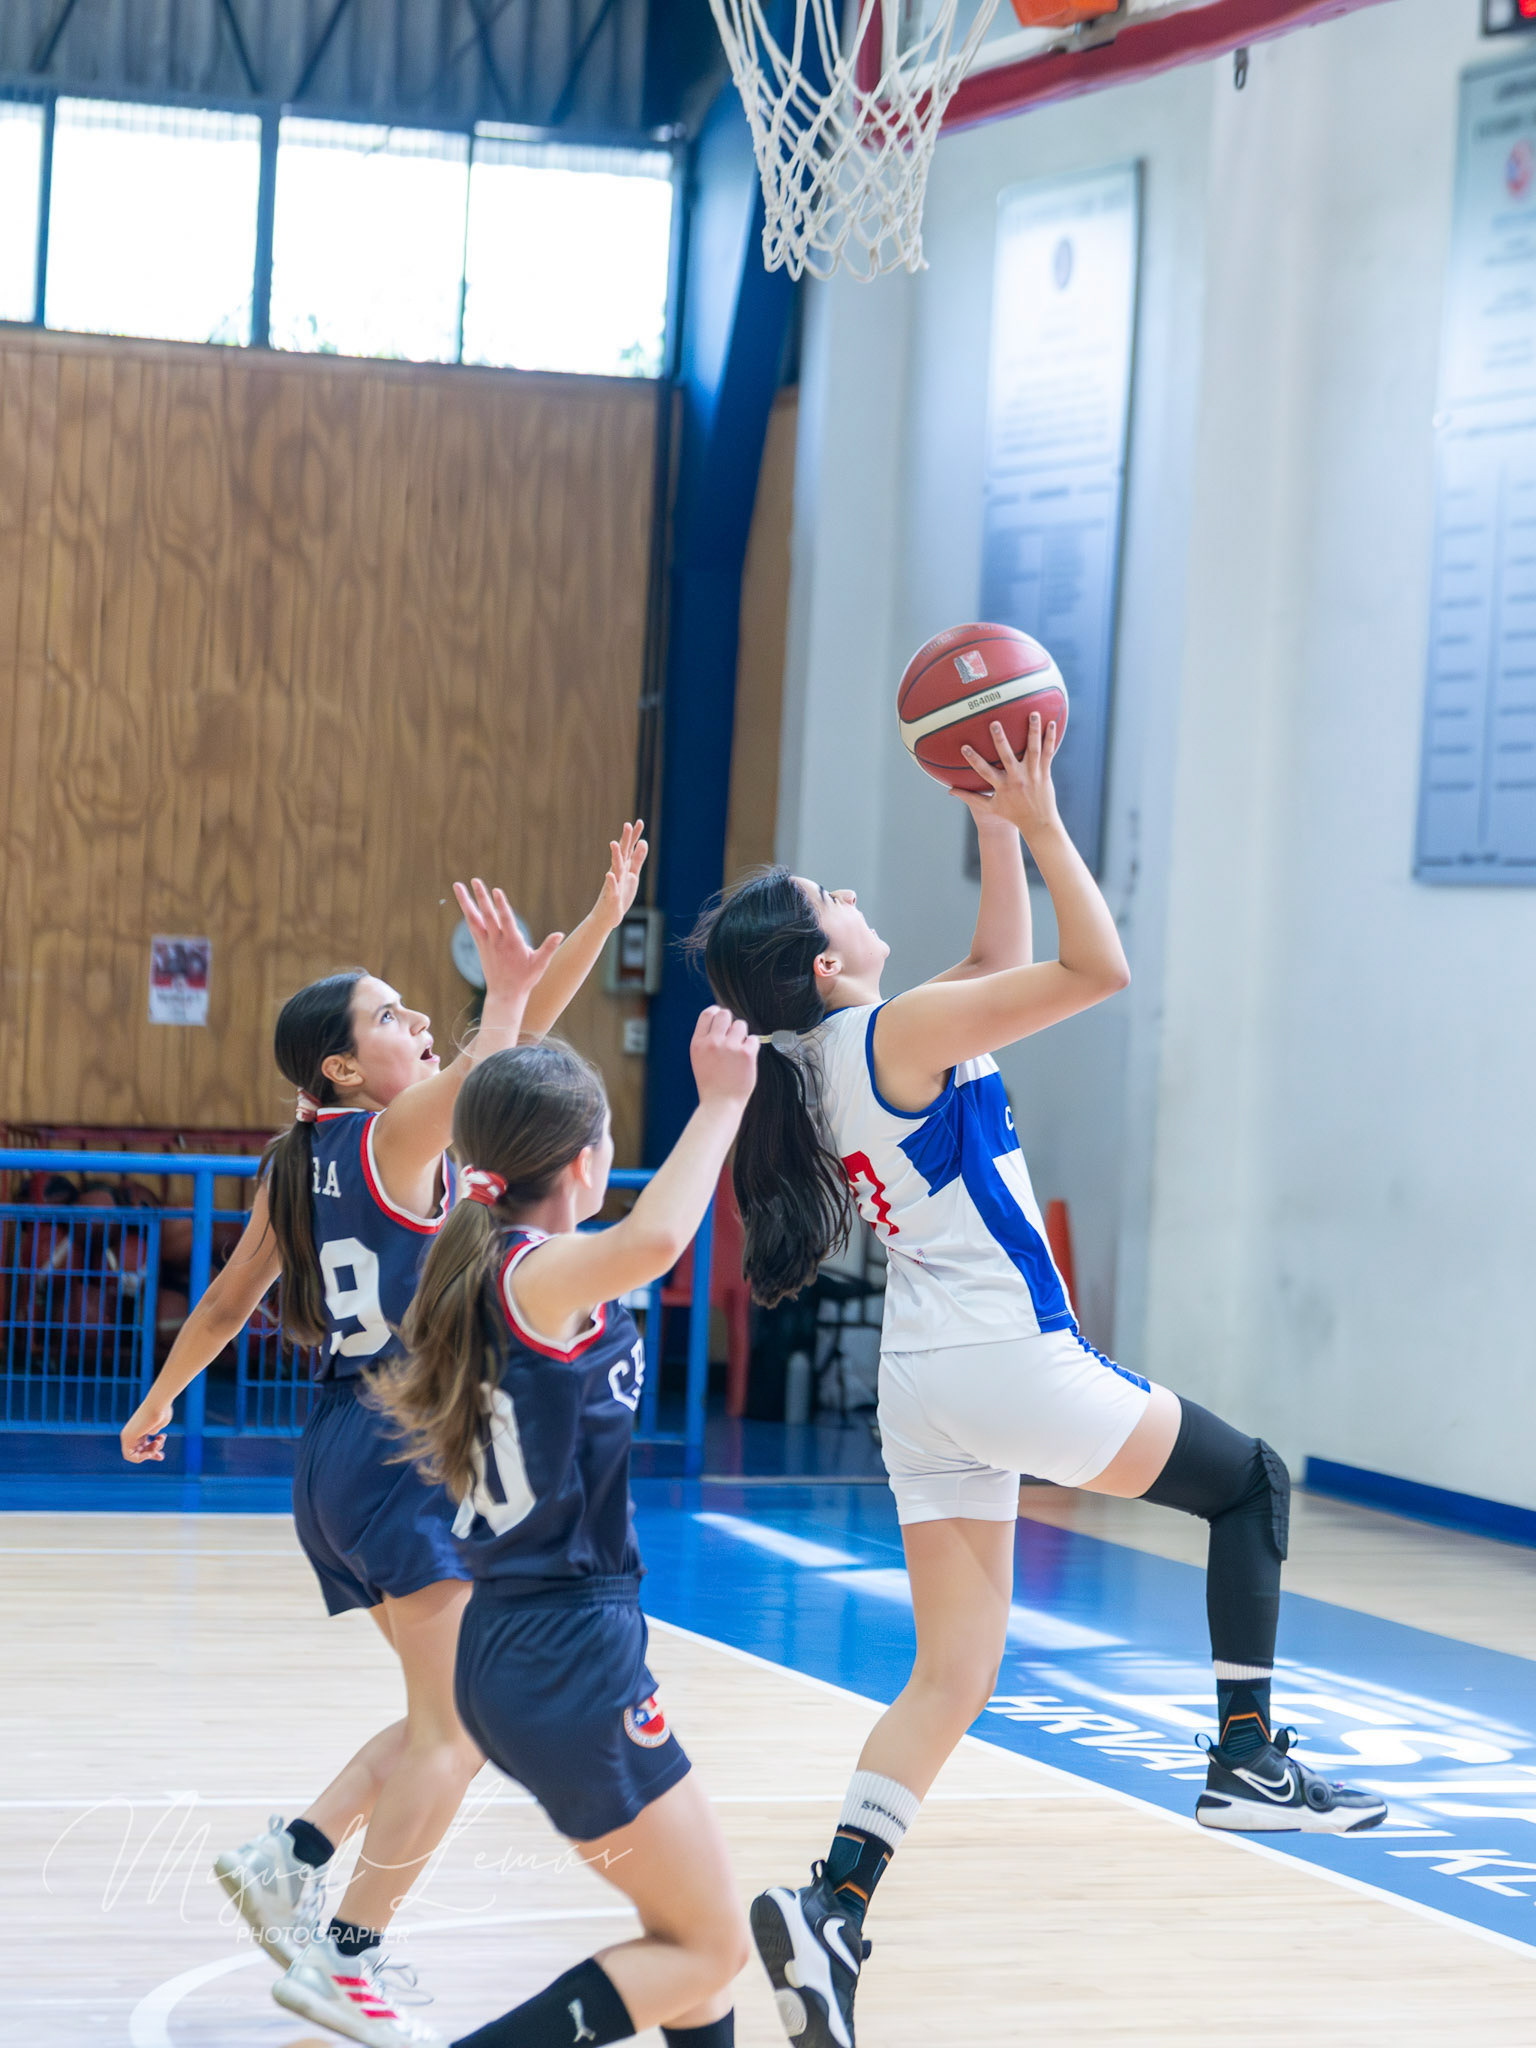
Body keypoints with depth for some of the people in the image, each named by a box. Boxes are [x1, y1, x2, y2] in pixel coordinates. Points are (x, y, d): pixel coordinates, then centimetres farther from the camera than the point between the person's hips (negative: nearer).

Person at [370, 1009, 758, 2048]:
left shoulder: (484, 1260, 6)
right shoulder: (541, 1273, -19)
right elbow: (652, 1239, -42)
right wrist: (720, 1101, -34)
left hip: (508, 1647, 10)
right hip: (572, 1654, -10)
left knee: (696, 1926, 20)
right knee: (710, 1949, 1)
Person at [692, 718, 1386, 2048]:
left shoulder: (822, 1060, 12)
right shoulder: (902, 1031, -13)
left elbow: (1006, 966, 23)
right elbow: (1097, 969, -14)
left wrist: (995, 825, 17)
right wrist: (1039, 818, -9)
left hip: (924, 1387, 8)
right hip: (1009, 1360, -8)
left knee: (951, 1677, 7)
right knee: (1252, 1483, 14)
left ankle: (832, 1913, -8)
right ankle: (1251, 1763, 12)